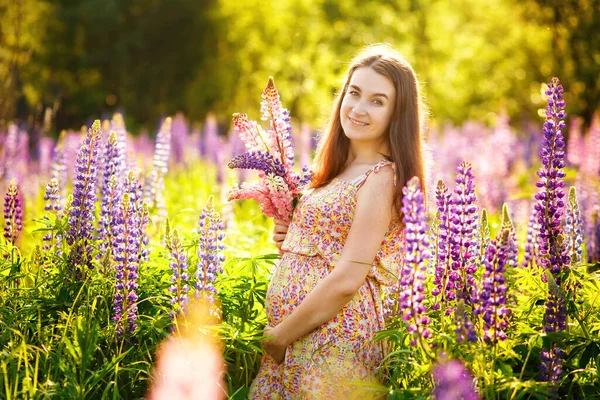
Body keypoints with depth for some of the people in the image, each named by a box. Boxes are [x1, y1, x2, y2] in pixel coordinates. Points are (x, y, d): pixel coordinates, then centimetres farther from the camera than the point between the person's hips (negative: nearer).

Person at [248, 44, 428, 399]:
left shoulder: (380, 179, -14)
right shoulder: (340, 170, 11)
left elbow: (346, 281, -20)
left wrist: (278, 336, -13)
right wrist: (289, 242, 3)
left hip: (334, 341, -8)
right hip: (291, 339, 8)